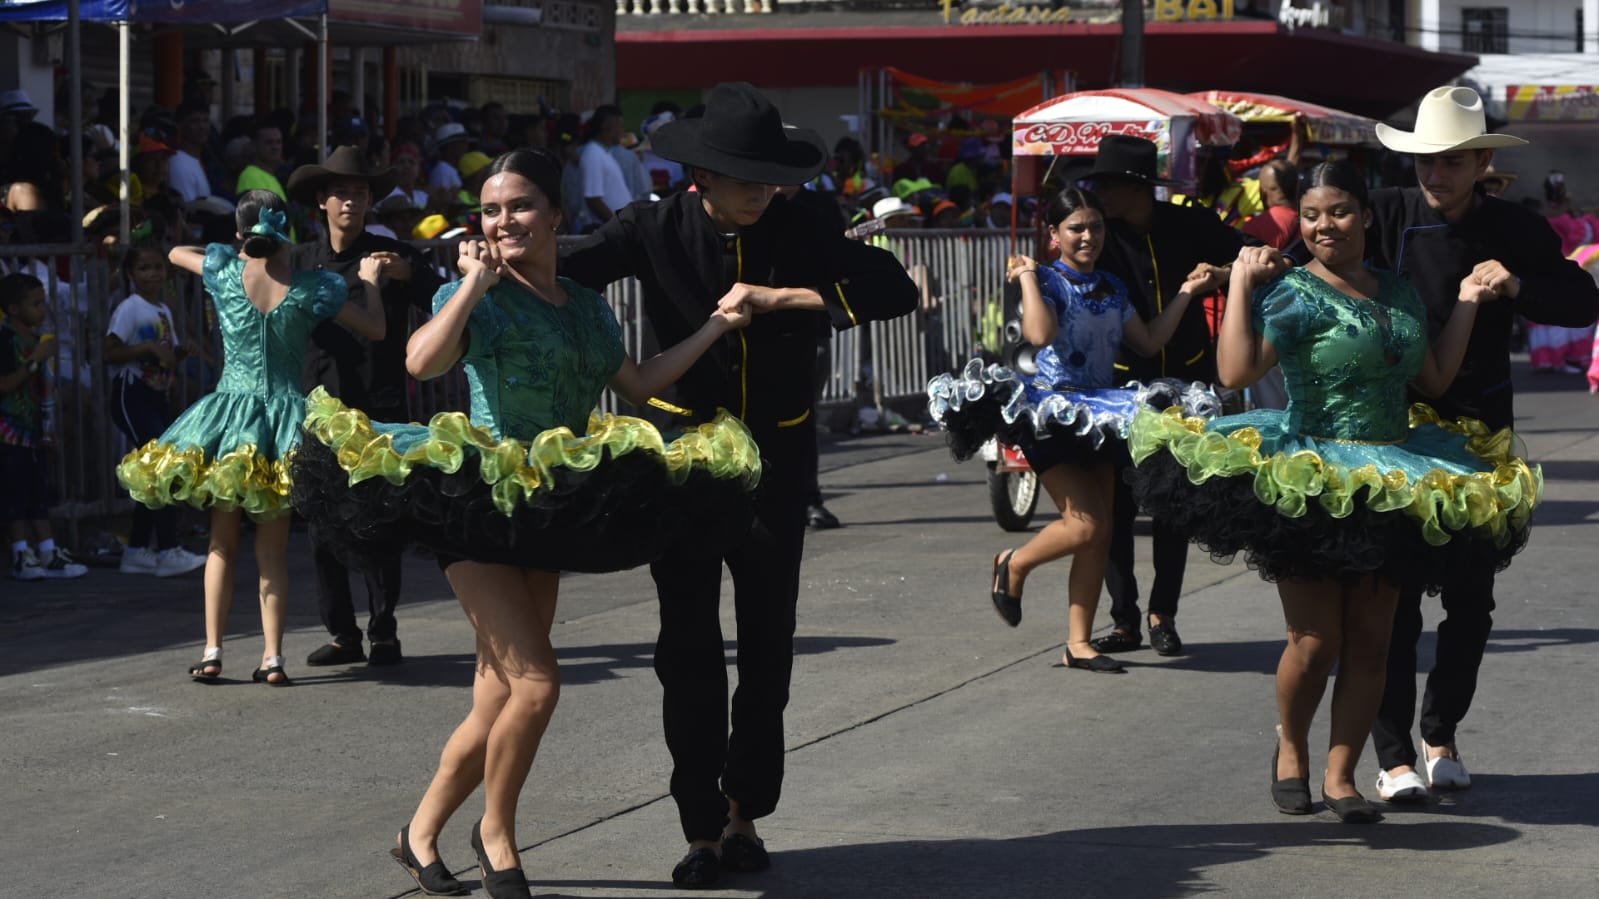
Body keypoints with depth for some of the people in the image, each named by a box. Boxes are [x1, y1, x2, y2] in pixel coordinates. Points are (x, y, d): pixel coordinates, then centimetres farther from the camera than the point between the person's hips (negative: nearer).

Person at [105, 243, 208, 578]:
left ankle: (136, 553, 19)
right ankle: (168, 553, -18)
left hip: (159, 396, 9)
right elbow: (110, 352, -18)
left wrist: (180, 350, 0)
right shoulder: (129, 309, -10)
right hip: (132, 395, -9)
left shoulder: (164, 311, 13)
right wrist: (150, 348, -24)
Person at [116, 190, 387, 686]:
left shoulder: (225, 272, -4)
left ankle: (212, 652, 5)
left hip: (230, 416, 0)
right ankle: (273, 657, 0)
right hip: (284, 421, 0)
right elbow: (375, 328, 2)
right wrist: (371, 279, 17)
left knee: (223, 539, 10)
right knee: (274, 546, 5)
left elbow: (176, 252, 17)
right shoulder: (311, 288, -7)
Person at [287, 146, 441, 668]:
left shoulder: (395, 256, 3)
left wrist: (408, 275, -19)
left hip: (380, 407, -3)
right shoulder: (301, 261, 10)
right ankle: (341, 634, 11)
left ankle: (383, 632, 3)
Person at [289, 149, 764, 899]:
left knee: (498, 704, 5)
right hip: (475, 502, -6)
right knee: (536, 683, -15)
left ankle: (421, 834, 21)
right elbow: (422, 361, -23)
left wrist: (717, 325, 19)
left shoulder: (587, 308, 14)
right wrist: (475, 283, -19)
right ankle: (496, 833, 6)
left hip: (549, 515, 6)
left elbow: (638, 383, 22)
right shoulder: (475, 297, -5)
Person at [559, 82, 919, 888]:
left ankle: (744, 813, 22)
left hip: (775, 458, 2)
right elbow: (564, 272, -17)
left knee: (767, 641, 7)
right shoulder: (658, 231, -8)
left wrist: (781, 297, -22)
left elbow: (895, 289, -15)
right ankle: (702, 827, 6)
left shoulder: (795, 237, -5)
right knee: (688, 644, -1)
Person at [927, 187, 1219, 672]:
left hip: (1101, 410, 7)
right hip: (1053, 410, -7)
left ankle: (1078, 643, 9)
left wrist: (1186, 293, 14)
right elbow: (1040, 333, -26)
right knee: (1087, 525, -15)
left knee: (1101, 535, 3)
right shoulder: (1047, 281, -7)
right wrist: (1027, 276, -19)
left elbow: (1150, 341, 14)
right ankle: (1013, 564, 14)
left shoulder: (1111, 287, 13)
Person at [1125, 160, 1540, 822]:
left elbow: (1434, 378, 18)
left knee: (1369, 642, 4)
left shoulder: (1398, 292, 12)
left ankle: (1340, 775, 14)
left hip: (1388, 487, 6)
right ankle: (1290, 748, 23)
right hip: (1309, 485, -6)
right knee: (1315, 639, -5)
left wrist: (1467, 302, 18)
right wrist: (1240, 283, -19)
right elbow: (1235, 371, -22)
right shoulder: (1292, 293, -9)